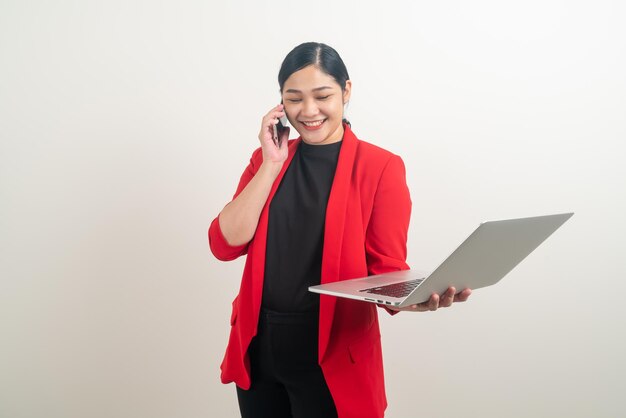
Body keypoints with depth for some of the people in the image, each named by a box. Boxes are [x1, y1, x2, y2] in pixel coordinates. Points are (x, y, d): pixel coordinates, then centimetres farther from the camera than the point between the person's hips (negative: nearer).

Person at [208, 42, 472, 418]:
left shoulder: (380, 167, -7)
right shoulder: (267, 157, 5)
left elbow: (386, 271, -7)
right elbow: (225, 245, -5)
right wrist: (272, 165, -10)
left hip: (333, 357, -4)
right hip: (257, 347, 4)